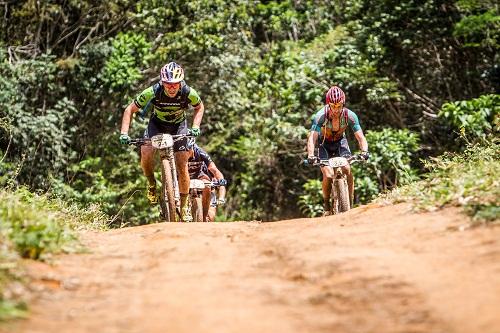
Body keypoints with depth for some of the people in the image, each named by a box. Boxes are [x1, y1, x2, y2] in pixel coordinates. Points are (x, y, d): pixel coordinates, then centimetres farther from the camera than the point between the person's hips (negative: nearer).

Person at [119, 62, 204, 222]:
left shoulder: (188, 92, -28)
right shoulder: (153, 92, -31)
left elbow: (199, 107, -5)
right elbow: (130, 110, -20)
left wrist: (195, 127, -21)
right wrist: (124, 133, -30)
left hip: (179, 125, 0)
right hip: (157, 123, 0)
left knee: (182, 166, -9)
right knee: (146, 153, -27)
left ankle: (184, 206, 8)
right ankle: (151, 183, 2)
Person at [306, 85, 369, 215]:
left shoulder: (350, 115, -25)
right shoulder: (320, 116, -31)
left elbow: (360, 137, -25)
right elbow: (312, 137, -36)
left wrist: (364, 151, -45)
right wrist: (311, 155, -53)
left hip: (340, 142, 1)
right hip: (325, 144, -1)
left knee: (347, 170, -21)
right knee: (328, 176, -20)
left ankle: (350, 204, -8)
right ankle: (326, 203, 6)